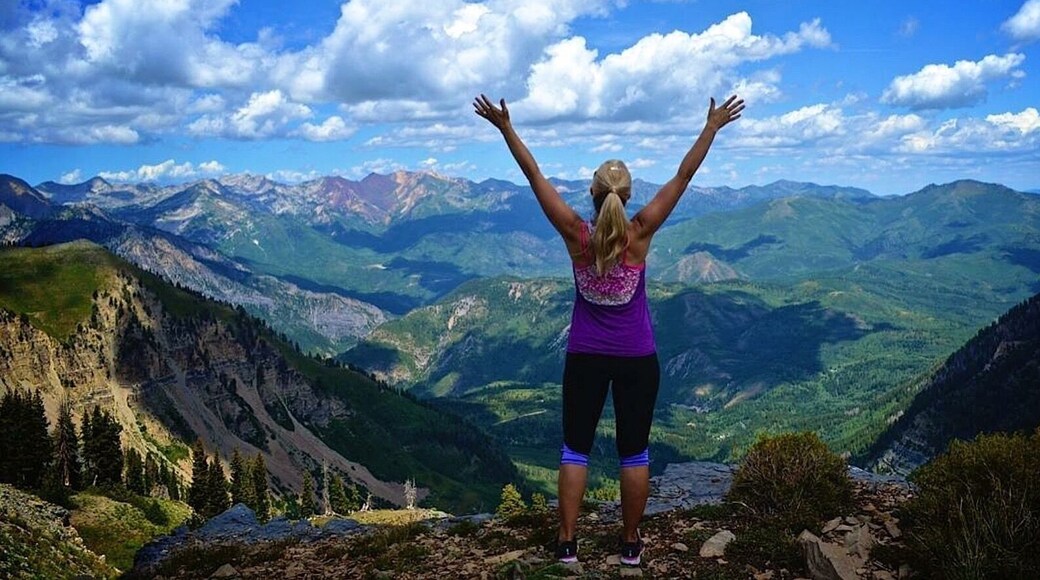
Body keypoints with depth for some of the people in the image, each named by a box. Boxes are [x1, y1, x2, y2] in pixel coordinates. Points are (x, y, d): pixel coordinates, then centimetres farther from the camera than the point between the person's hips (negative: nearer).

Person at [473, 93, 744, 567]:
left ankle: (567, 543, 13)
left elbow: (535, 176, -10)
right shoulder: (640, 234, -14)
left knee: (575, 449, 10)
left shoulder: (576, 235, -13)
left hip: (585, 358, 1)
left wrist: (505, 127, -5)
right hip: (638, 359, 0)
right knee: (634, 452, 11)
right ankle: (631, 544, 20)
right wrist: (712, 127, -3)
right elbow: (683, 176, -9)